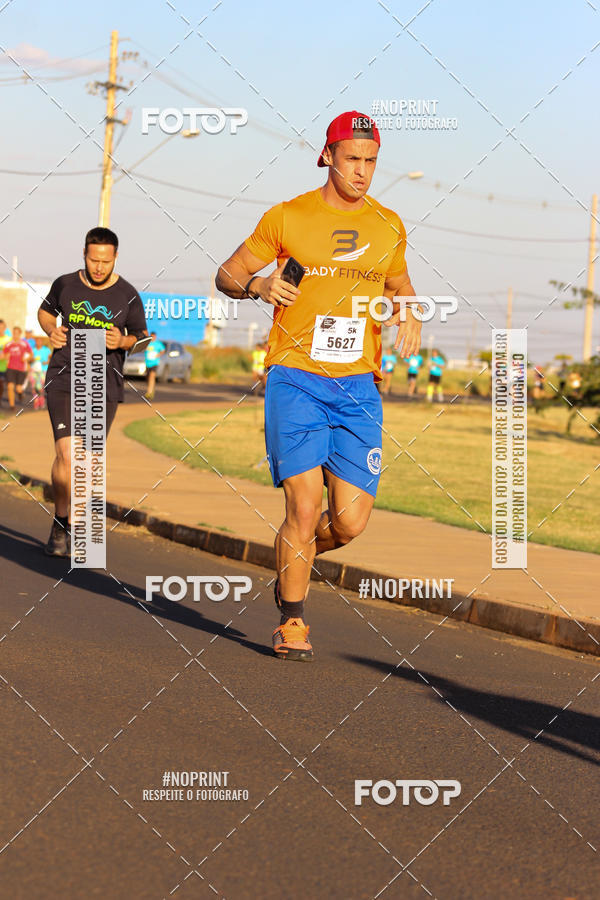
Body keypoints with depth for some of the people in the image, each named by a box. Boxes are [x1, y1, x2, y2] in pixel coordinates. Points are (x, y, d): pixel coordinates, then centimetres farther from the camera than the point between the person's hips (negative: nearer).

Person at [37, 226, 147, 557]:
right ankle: (60, 524, 0)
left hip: (104, 386, 0)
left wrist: (123, 341, -14)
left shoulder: (128, 296, -3)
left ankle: (74, 527, 19)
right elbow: (45, 310, 20)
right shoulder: (65, 285, 1)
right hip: (63, 380, 0)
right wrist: (51, 330, -2)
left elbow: (142, 338, 8)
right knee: (66, 453, -15)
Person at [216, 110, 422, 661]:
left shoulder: (388, 226, 11)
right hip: (295, 381, -3)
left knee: (351, 520, -4)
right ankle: (292, 623, 4)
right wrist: (258, 286, -12)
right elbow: (227, 274, 9)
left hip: (358, 388, 3)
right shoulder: (287, 217, 1)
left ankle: (294, 562, 29)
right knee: (304, 506, -14)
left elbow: (399, 283, 29)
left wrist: (408, 312, 7)